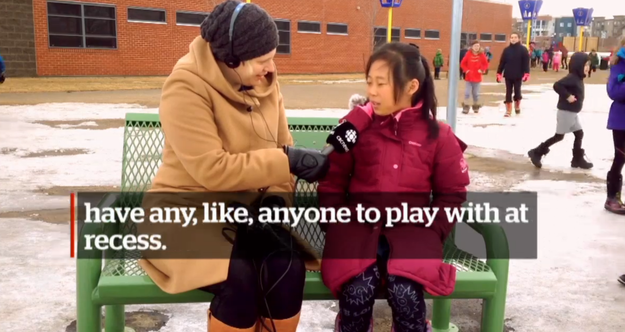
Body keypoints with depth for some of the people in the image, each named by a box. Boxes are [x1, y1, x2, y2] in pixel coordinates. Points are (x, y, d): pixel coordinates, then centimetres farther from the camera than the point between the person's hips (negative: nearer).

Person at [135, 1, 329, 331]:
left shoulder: (265, 82, 3)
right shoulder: (186, 86, -18)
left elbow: (281, 148, 8)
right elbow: (212, 169, -25)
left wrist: (277, 197, -11)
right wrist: (290, 161, -25)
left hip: (247, 207, 5)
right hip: (187, 208, -5)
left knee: (289, 268, -23)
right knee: (238, 277, -31)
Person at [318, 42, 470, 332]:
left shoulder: (438, 135, 1)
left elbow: (452, 193, 9)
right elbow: (332, 182, 9)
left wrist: (432, 231, -2)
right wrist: (334, 223, -2)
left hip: (411, 226, 0)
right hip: (358, 222, 0)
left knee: (405, 292, -28)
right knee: (358, 290, -28)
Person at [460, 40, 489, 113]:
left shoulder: (482, 55, -2)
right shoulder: (468, 54, -5)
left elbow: (486, 64, 6)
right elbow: (463, 63, 1)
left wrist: (482, 69, -10)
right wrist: (466, 70, -11)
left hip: (477, 78, 1)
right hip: (469, 77, -1)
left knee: (476, 94, 11)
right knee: (467, 93, -3)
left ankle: (476, 107, 23)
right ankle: (465, 107, 2)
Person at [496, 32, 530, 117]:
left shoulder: (523, 49, -3)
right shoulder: (506, 50, 5)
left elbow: (526, 62, -7)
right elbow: (502, 62, 6)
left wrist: (526, 74, -16)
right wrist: (499, 73, 1)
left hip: (518, 76, -2)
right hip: (508, 75, 2)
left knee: (517, 92, 7)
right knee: (508, 93, 3)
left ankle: (517, 107, 31)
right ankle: (508, 111, 9)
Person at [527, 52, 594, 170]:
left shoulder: (578, 78, 10)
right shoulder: (572, 77, -20)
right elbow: (557, 85, -32)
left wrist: (577, 100, 8)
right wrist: (567, 96, -27)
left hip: (573, 112, 10)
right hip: (566, 112, -10)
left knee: (579, 134, 12)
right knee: (559, 136, -2)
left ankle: (578, 159, 22)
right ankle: (536, 152, 6)